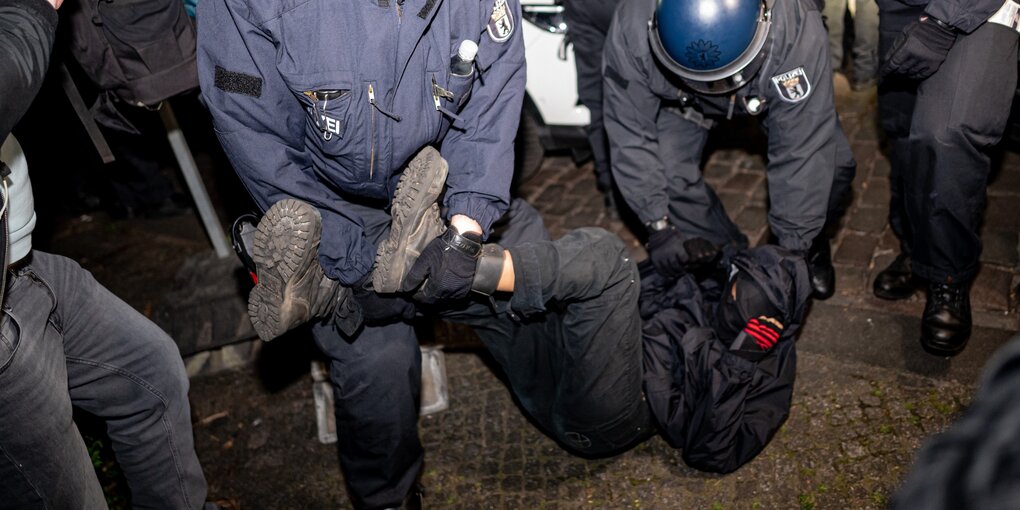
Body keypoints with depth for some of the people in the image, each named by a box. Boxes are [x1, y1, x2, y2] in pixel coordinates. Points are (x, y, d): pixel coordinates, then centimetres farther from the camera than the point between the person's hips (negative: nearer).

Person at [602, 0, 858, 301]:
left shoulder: (797, 30, -42)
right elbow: (631, 135, -27)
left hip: (769, 89, -1)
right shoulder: (631, 30, -39)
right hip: (681, 95, 1)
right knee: (666, 174, -20)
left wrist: (793, 247, -29)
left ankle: (809, 245, 15)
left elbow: (801, 151, -35)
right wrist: (658, 226, -26)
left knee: (832, 163, -18)